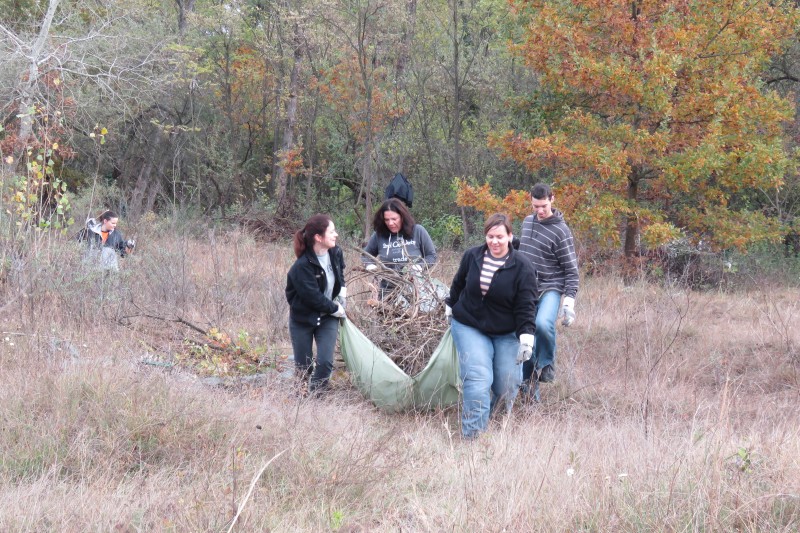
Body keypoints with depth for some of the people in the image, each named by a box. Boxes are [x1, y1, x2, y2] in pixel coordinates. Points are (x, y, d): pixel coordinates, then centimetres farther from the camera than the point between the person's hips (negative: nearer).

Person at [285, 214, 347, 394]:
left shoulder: (335, 253, -6)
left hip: (327, 318, 4)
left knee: (325, 362, -10)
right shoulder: (302, 266, -26)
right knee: (304, 367, 2)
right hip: (303, 319, -4)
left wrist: (342, 289, 4)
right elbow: (313, 297, -24)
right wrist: (336, 309, -13)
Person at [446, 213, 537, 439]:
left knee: (507, 386, -1)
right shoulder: (472, 256, -4)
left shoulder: (522, 267, -12)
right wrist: (450, 307, 24)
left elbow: (526, 307, -13)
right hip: (469, 327, 0)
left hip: (506, 334, 0)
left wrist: (526, 338, -20)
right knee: (477, 379, -16)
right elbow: (458, 284, 15)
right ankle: (473, 434, -16)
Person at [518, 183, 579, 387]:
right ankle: (528, 386, 15)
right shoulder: (527, 222, 8)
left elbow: (571, 269, -9)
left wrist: (569, 300, -17)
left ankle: (547, 363, -8)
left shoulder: (560, 230, -11)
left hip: (550, 288, -6)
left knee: (543, 323, -33)